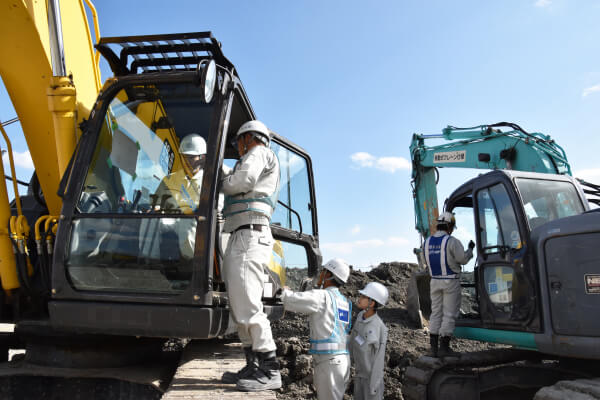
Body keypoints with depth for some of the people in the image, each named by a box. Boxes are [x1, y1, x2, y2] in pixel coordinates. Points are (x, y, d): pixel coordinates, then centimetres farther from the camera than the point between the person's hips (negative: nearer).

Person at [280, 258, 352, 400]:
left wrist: (284, 291, 6)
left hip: (328, 361, -8)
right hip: (343, 360, 8)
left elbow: (290, 300, -17)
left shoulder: (322, 296, -11)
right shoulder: (345, 302, 16)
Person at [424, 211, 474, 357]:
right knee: (449, 314, 2)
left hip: (435, 281, 6)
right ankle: (444, 347, 4)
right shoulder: (452, 241, -14)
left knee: (436, 313, 12)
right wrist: (470, 249, 7)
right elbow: (463, 259, -10)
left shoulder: (427, 242, 4)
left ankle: (433, 347, 12)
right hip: (451, 282, -5)